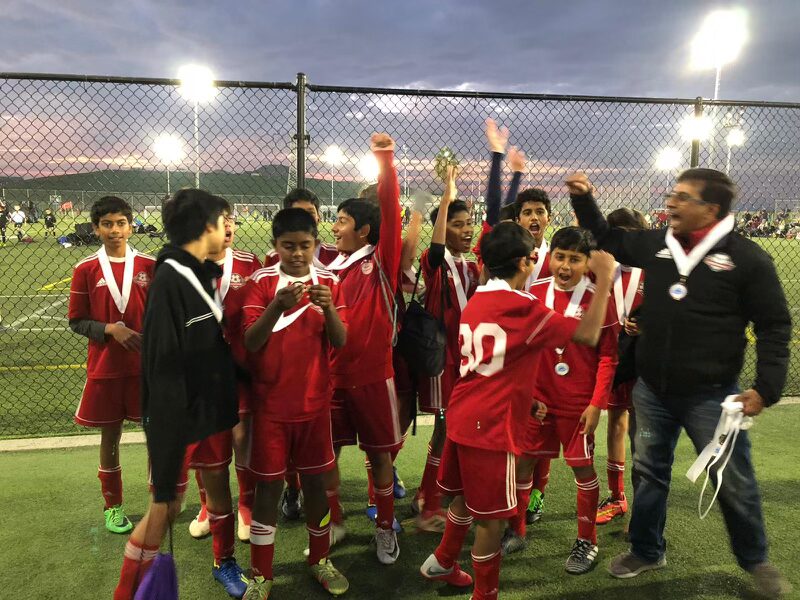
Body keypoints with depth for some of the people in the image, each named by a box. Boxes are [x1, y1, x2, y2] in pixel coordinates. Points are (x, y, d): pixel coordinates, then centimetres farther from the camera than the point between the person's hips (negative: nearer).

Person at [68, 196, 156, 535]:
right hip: (105, 367, 0)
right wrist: (110, 329, -16)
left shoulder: (150, 265, -1)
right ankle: (113, 506, 30)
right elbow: (76, 321, 0)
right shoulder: (86, 269, -2)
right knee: (110, 434, 12)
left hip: (147, 364, 0)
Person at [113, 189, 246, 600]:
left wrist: (232, 407, 14)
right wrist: (167, 429, -19)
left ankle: (225, 563, 40)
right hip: (179, 417, -7)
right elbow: (162, 368, -20)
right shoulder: (170, 280, -19)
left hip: (215, 409, 7)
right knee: (165, 507, 4)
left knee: (219, 486, 19)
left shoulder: (210, 275, 6)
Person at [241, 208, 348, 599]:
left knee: (315, 480, 13)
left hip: (314, 402, 2)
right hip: (270, 403, -1)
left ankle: (320, 560, 32)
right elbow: (250, 342, -14)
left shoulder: (328, 282, -1)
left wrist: (328, 307, -27)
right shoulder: (261, 282, -6)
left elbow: (340, 342, -8)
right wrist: (277, 306, -31)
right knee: (269, 485, 6)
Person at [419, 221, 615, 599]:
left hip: (461, 417, 9)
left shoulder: (474, 303, 10)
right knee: (492, 516, 8)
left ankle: (442, 562, 43)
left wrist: (525, 399, 23)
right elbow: (588, 335, -18)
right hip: (490, 426, -8)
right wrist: (605, 278, -10)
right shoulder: (524, 308, -15)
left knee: (465, 496, 26)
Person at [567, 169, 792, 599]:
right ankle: (647, 550, 36)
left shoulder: (746, 257, -9)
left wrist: (766, 387, -13)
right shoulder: (656, 244, 2)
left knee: (733, 482, 9)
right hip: (651, 390, 4)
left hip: (711, 396, -4)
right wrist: (584, 199, 8)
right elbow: (608, 240, 19)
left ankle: (755, 560, 36)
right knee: (649, 471, 16)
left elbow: (775, 326, -6)